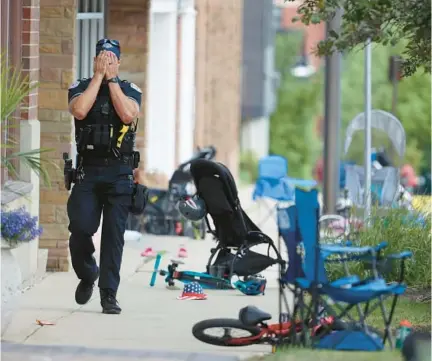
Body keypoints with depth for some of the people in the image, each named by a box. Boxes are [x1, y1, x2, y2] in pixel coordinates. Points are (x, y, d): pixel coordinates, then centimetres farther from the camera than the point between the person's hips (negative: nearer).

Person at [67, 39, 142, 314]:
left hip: (120, 173, 0)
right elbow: (79, 111, -15)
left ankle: (109, 294, 1)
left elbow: (128, 115, -14)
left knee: (114, 234, -4)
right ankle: (87, 275, 20)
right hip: (87, 170, 0)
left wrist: (111, 79, -8)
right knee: (81, 228, -8)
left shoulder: (130, 90, 7)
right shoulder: (80, 88, 7)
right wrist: (99, 76, -8)